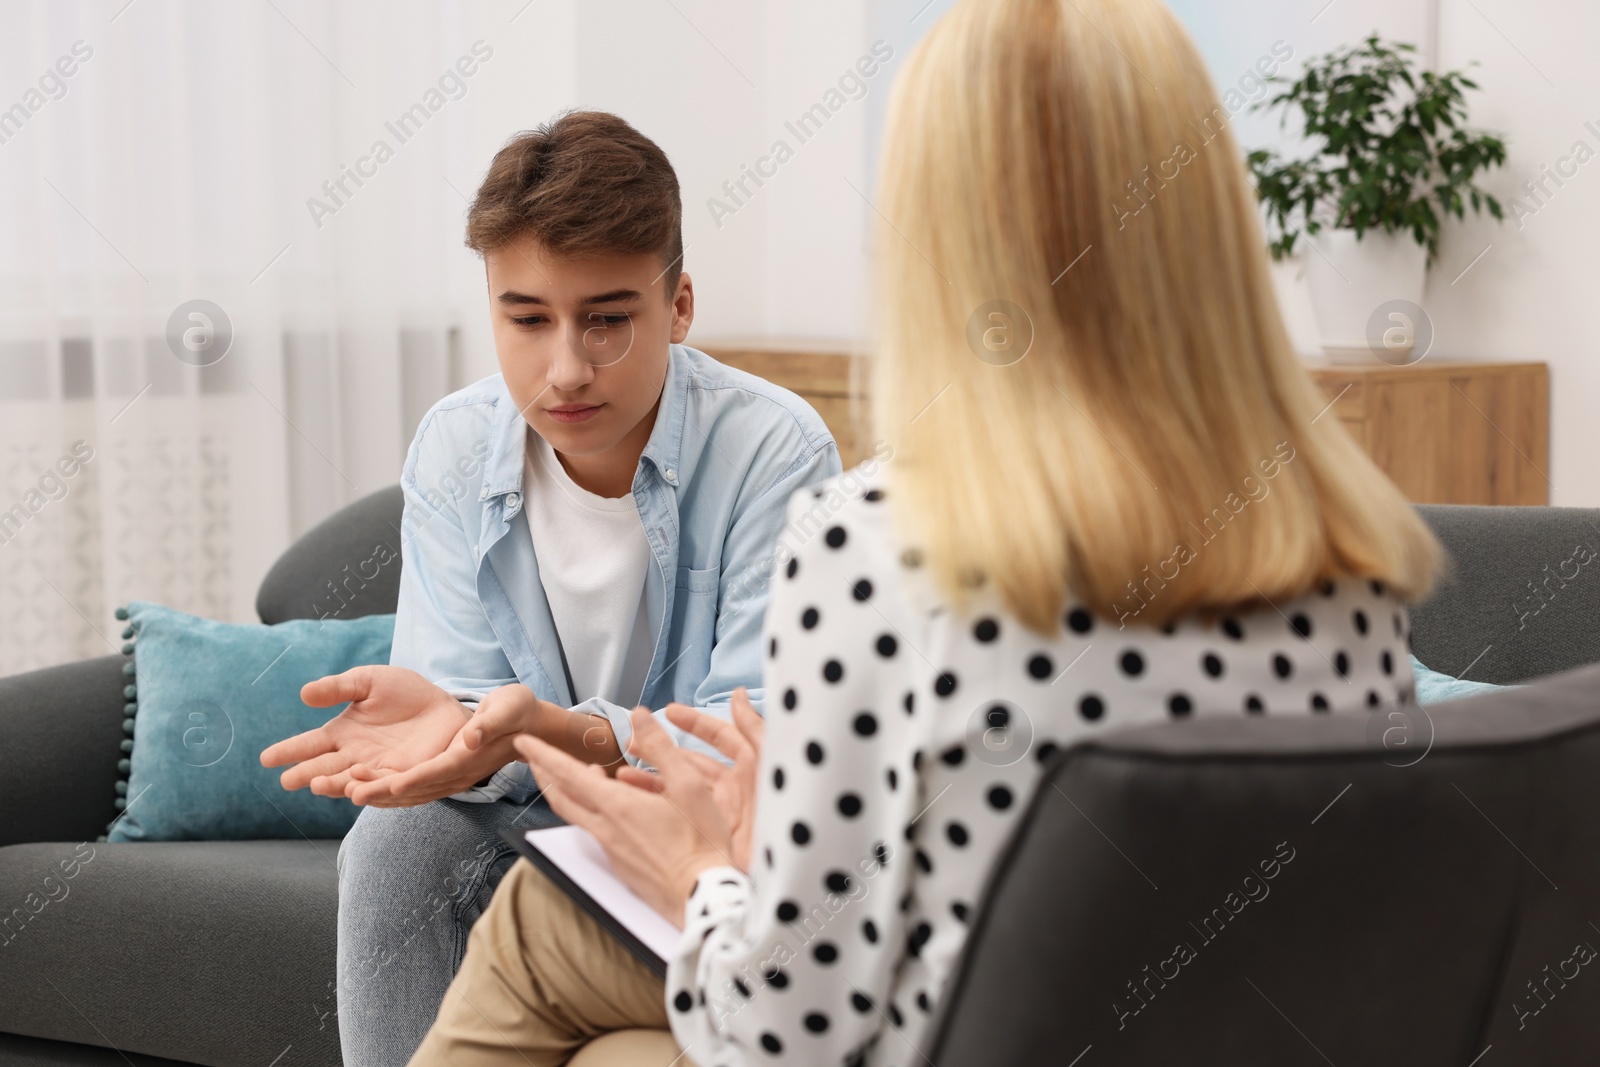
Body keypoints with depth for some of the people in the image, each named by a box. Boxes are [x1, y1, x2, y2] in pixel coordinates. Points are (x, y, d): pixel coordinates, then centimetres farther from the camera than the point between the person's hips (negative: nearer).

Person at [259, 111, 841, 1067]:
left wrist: (555, 730, -43)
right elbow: (469, 692, -11)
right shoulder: (453, 450, -8)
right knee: (394, 846, -25)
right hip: (539, 804, 4)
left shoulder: (778, 451, -21)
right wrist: (445, 725, -38)